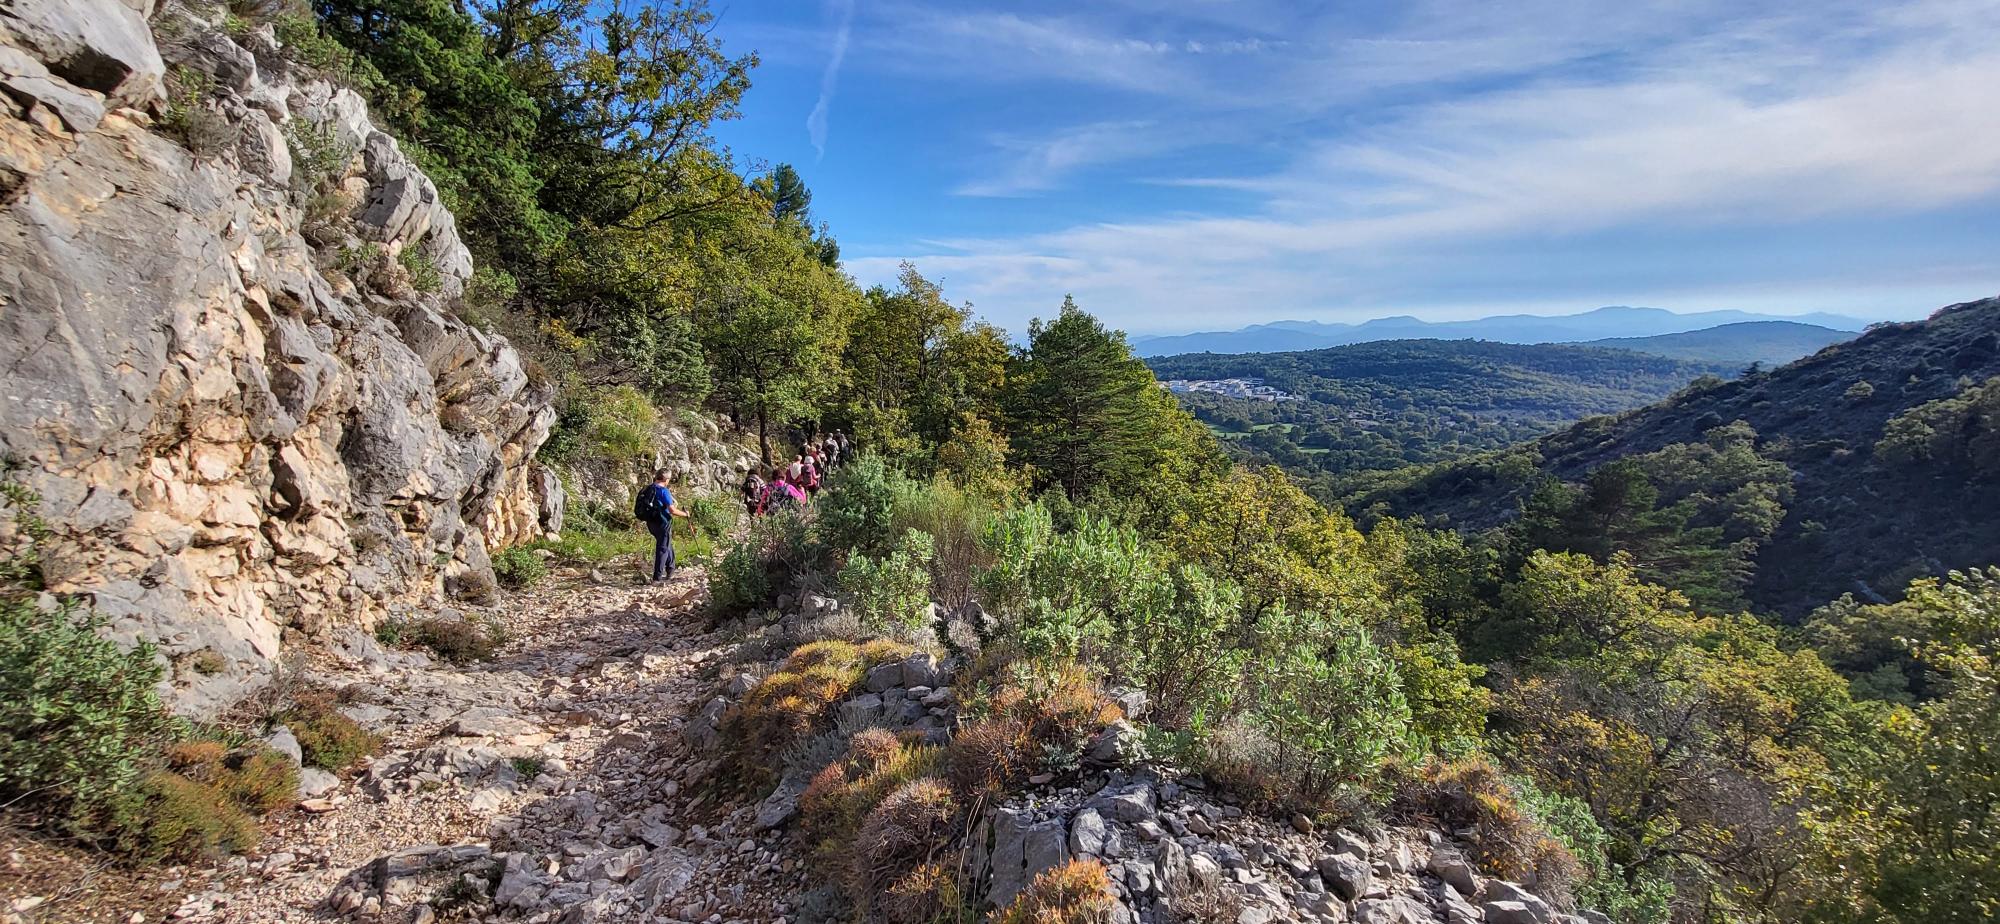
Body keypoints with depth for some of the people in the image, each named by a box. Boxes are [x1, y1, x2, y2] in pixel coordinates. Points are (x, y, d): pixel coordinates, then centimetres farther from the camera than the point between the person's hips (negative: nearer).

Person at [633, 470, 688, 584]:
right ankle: (657, 578, 2)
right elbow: (672, 510, -21)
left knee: (667, 545, 23)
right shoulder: (664, 491, -17)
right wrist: (685, 514, -4)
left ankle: (670, 572, 34)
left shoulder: (647, 489, 7)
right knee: (663, 549, 1)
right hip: (662, 523, -8)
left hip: (650, 522, 8)